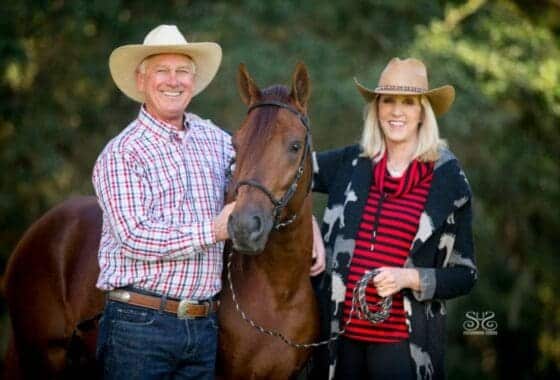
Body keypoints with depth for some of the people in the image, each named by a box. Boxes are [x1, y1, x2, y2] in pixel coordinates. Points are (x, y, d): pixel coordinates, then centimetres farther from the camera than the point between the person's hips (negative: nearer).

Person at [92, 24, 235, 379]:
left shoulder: (216, 140, 10)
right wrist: (213, 231, -17)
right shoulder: (122, 154, -7)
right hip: (139, 324, -5)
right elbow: (134, 238, -17)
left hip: (204, 324, 5)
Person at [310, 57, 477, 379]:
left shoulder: (449, 180, -3)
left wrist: (409, 278, -17)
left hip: (404, 343, -3)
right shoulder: (350, 164, 5)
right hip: (340, 334, 3)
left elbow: (465, 274, -1)